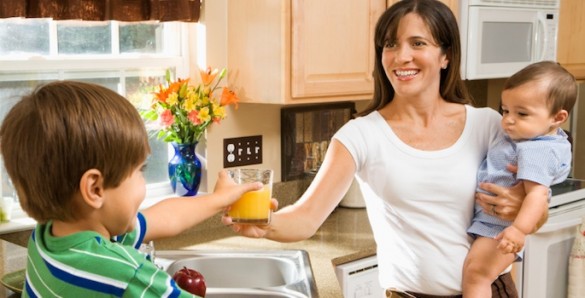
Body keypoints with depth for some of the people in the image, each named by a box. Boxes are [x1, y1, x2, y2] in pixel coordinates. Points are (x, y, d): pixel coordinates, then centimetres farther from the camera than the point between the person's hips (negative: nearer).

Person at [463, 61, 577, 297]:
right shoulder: (540, 136, 5)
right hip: (489, 216, 12)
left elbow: (537, 193, -35)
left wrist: (519, 229, -46)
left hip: (499, 224, -12)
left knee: (475, 272, -23)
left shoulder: (535, 151, -26)